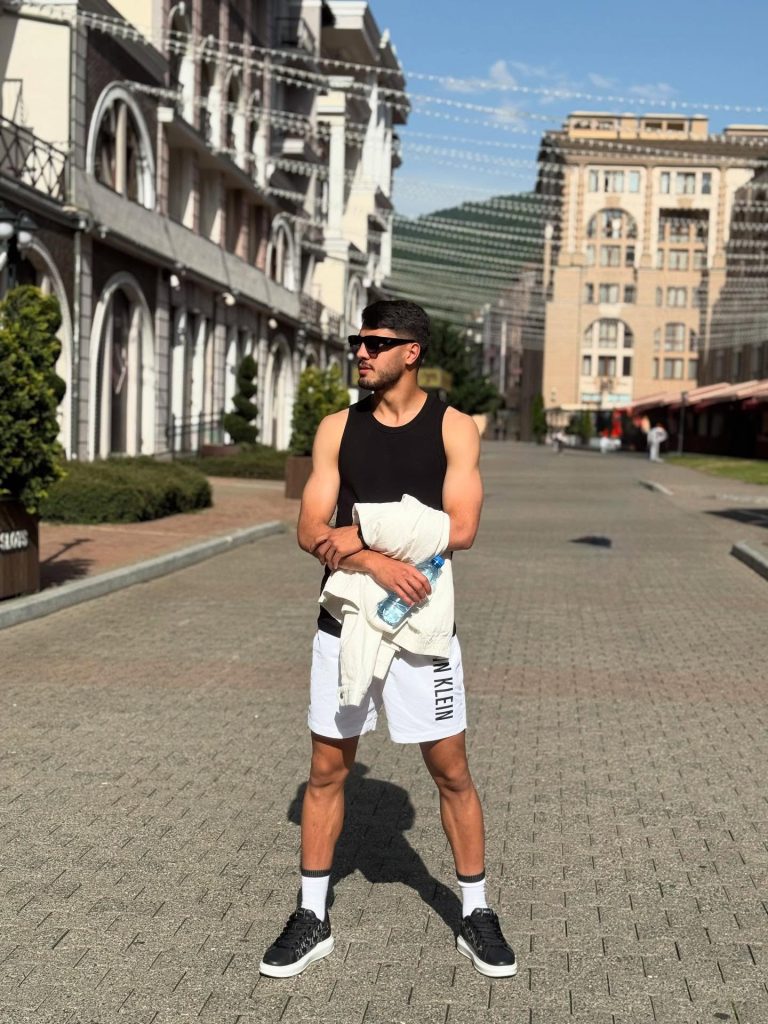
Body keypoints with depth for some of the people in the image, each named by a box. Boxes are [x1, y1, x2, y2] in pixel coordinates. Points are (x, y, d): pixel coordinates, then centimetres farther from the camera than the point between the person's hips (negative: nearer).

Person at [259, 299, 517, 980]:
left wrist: (362, 536, -14)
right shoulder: (338, 429, 4)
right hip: (345, 619, 2)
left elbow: (461, 528, -13)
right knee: (327, 769, 8)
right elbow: (312, 532, -4)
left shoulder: (453, 428, -1)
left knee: (451, 771, 6)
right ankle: (313, 918, 22)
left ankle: (475, 914, 23)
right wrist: (378, 564, -21)